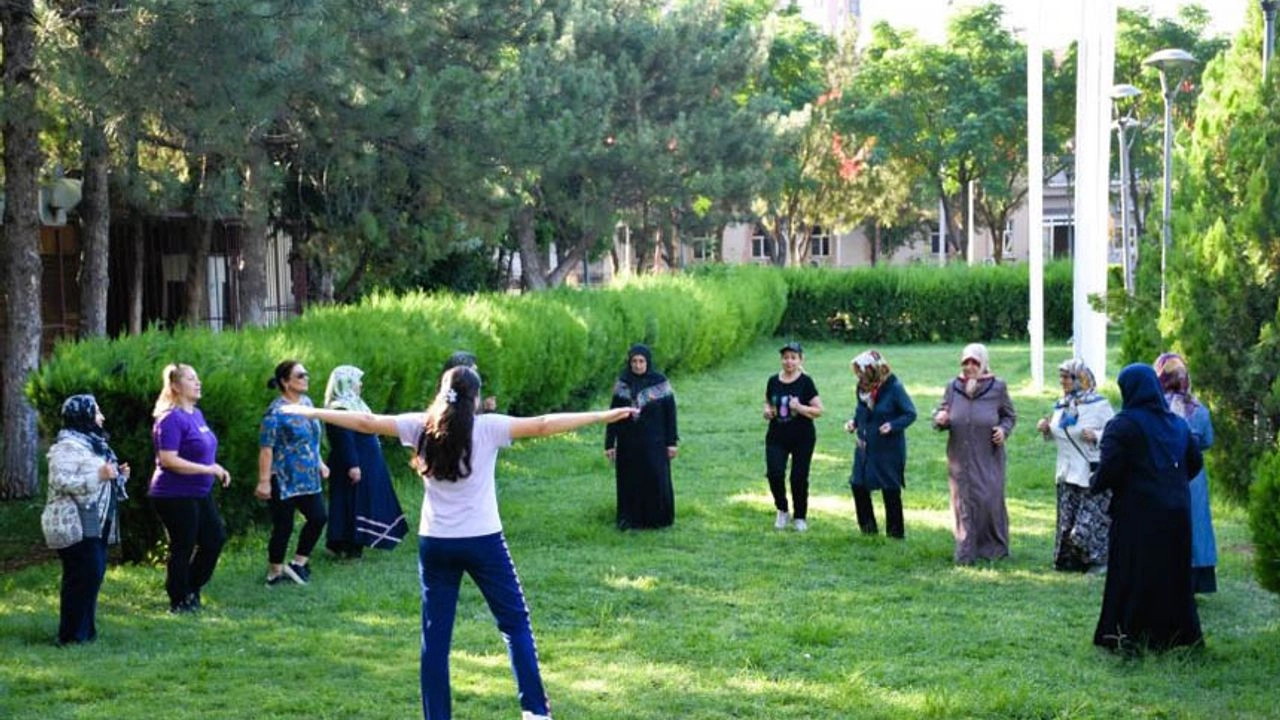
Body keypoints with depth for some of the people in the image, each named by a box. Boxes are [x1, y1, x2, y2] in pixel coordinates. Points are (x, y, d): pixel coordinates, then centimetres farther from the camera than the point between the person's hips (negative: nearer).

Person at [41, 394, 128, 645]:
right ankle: (72, 634, -6)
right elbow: (60, 481, -25)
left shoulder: (92, 443, 18)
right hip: (75, 526, -10)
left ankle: (84, 631, 17)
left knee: (93, 575, 10)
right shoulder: (68, 446, -13)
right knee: (83, 577, -11)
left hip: (96, 524, 10)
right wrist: (98, 476, -26)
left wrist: (118, 475, 10)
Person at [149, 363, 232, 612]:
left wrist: (217, 468, 6)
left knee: (216, 538, 13)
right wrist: (208, 469, -23)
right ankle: (179, 601, 16)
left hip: (200, 493, 9)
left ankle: (192, 589, 29)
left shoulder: (196, 414, 10)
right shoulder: (171, 419, -18)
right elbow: (168, 460, -26)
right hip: (176, 496, -9)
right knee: (182, 548, 2)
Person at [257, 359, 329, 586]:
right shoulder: (276, 412, -17)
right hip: (284, 480, -8)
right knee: (283, 526, 1)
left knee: (318, 517, 6)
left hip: (307, 478, 8)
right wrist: (264, 481, -22)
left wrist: (319, 463, 21)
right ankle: (275, 572, 17)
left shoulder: (306, 402, 7)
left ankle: (298, 564, 19)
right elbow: (266, 448, -19)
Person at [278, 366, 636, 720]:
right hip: (482, 541, -2)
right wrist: (604, 416, -10)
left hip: (435, 543, 3)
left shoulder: (421, 427, 1)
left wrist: (309, 412, 16)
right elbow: (542, 425, -12)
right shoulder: (487, 427, -7)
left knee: (435, 634, 8)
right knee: (515, 622, 8)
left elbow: (366, 422, 6)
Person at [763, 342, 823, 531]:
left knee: (799, 478, 3)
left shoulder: (805, 382, -6)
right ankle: (782, 511, 11)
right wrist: (767, 410, -3)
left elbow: (819, 410, -6)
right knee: (774, 473, -13)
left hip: (802, 437, -2)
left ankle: (800, 517, 22)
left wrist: (800, 408, -22)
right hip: (777, 437, 2)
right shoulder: (773, 381, 4)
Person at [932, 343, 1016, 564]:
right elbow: (941, 415, 10)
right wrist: (940, 420, -14)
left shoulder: (997, 387, 0)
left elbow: (1010, 415, 10)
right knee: (963, 502, 3)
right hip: (961, 458, 2)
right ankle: (966, 552, 9)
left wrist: (1004, 430, -11)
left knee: (989, 499, -2)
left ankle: (994, 547, 14)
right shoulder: (953, 387, 4)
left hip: (988, 458, -2)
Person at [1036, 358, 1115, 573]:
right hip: (1067, 473, 6)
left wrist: (1096, 436, -24)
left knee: (1091, 520, -6)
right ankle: (1069, 560, 19)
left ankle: (1098, 560, 12)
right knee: (1067, 520, 7)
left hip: (1092, 473, -6)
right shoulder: (1062, 405, 11)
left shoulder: (1098, 404, -10)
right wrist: (1047, 430, 2)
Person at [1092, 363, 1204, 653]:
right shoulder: (1177, 423, 8)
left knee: (1133, 576, 2)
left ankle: (1129, 637, 5)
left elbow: (1109, 469, -20)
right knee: (1174, 572, 15)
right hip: (1176, 512, 6)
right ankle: (1178, 632, 21)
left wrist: (1096, 483, -1)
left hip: (1138, 513, -6)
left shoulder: (1123, 425, -12)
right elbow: (1195, 463, 13)